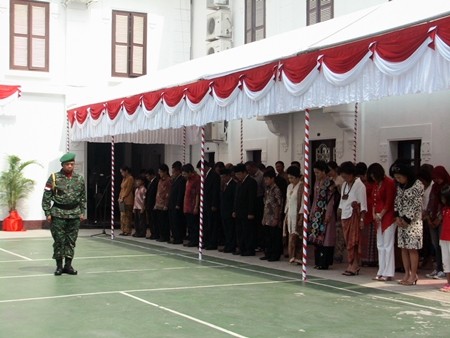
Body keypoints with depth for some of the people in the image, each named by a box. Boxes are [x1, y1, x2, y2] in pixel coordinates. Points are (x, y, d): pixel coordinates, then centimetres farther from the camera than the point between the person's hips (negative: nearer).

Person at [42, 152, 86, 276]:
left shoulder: (79, 179, 6)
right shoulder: (54, 178, -4)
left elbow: (83, 197, 14)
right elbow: (46, 197, -3)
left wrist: (82, 212, 9)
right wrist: (48, 213, -6)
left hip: (74, 214, 3)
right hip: (58, 214, -3)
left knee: (71, 241, 6)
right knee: (59, 240, 0)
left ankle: (68, 265, 15)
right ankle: (59, 266, 9)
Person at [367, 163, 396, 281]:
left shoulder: (389, 183, -11)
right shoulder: (375, 184, 13)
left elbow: (389, 203, -14)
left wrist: (381, 215, -11)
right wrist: (374, 213, 2)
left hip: (388, 217, -9)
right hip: (378, 218, 9)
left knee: (388, 245, -7)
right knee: (380, 245, 10)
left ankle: (388, 273, -6)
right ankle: (381, 272, 15)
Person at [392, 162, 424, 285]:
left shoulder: (418, 185, -10)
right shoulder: (400, 186, 12)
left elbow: (416, 204, -13)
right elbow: (396, 201, 13)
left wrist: (407, 219, -12)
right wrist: (397, 217, -1)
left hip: (413, 221, -7)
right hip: (401, 221, 7)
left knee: (412, 248, -6)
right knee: (404, 248, 6)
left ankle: (413, 275, -2)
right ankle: (407, 274, 12)